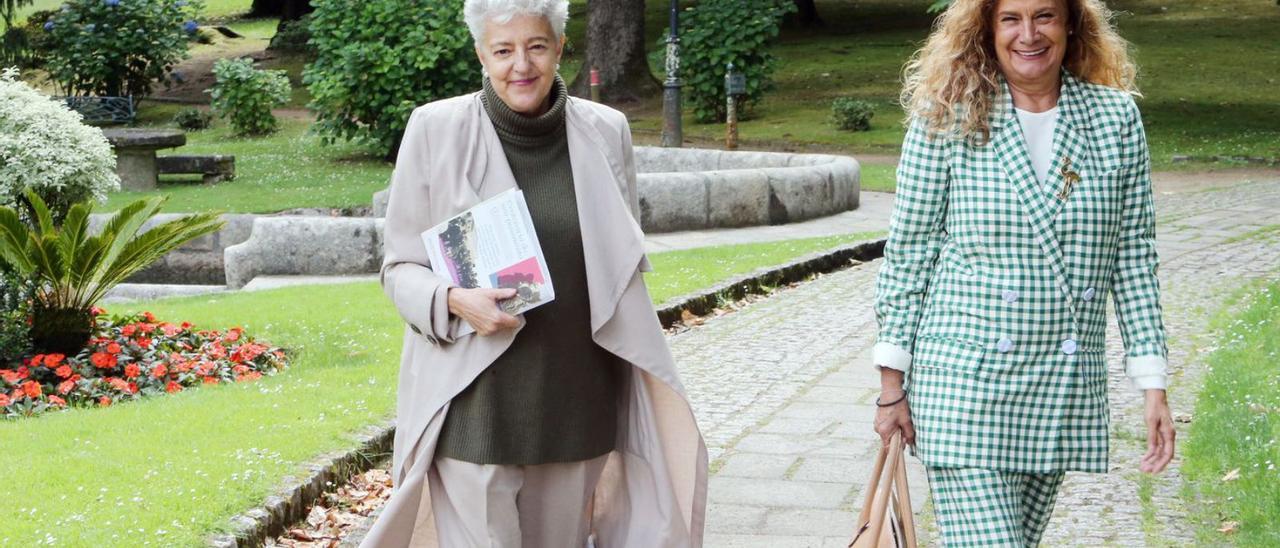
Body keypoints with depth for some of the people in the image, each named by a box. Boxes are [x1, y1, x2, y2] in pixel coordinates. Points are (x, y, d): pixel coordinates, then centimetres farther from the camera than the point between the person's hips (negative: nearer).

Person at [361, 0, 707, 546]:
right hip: (477, 404, -2)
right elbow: (400, 267, 2)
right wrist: (454, 300, -19)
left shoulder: (604, 132, 4)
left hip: (576, 401, 3)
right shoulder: (435, 130, -4)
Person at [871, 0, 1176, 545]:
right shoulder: (946, 119, -2)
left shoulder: (1117, 118, 5)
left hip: (1066, 388, 3)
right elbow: (907, 255, 1)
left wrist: (1153, 384, 2)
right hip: (963, 383, -3)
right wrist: (893, 382, 0)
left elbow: (1134, 256, 7)